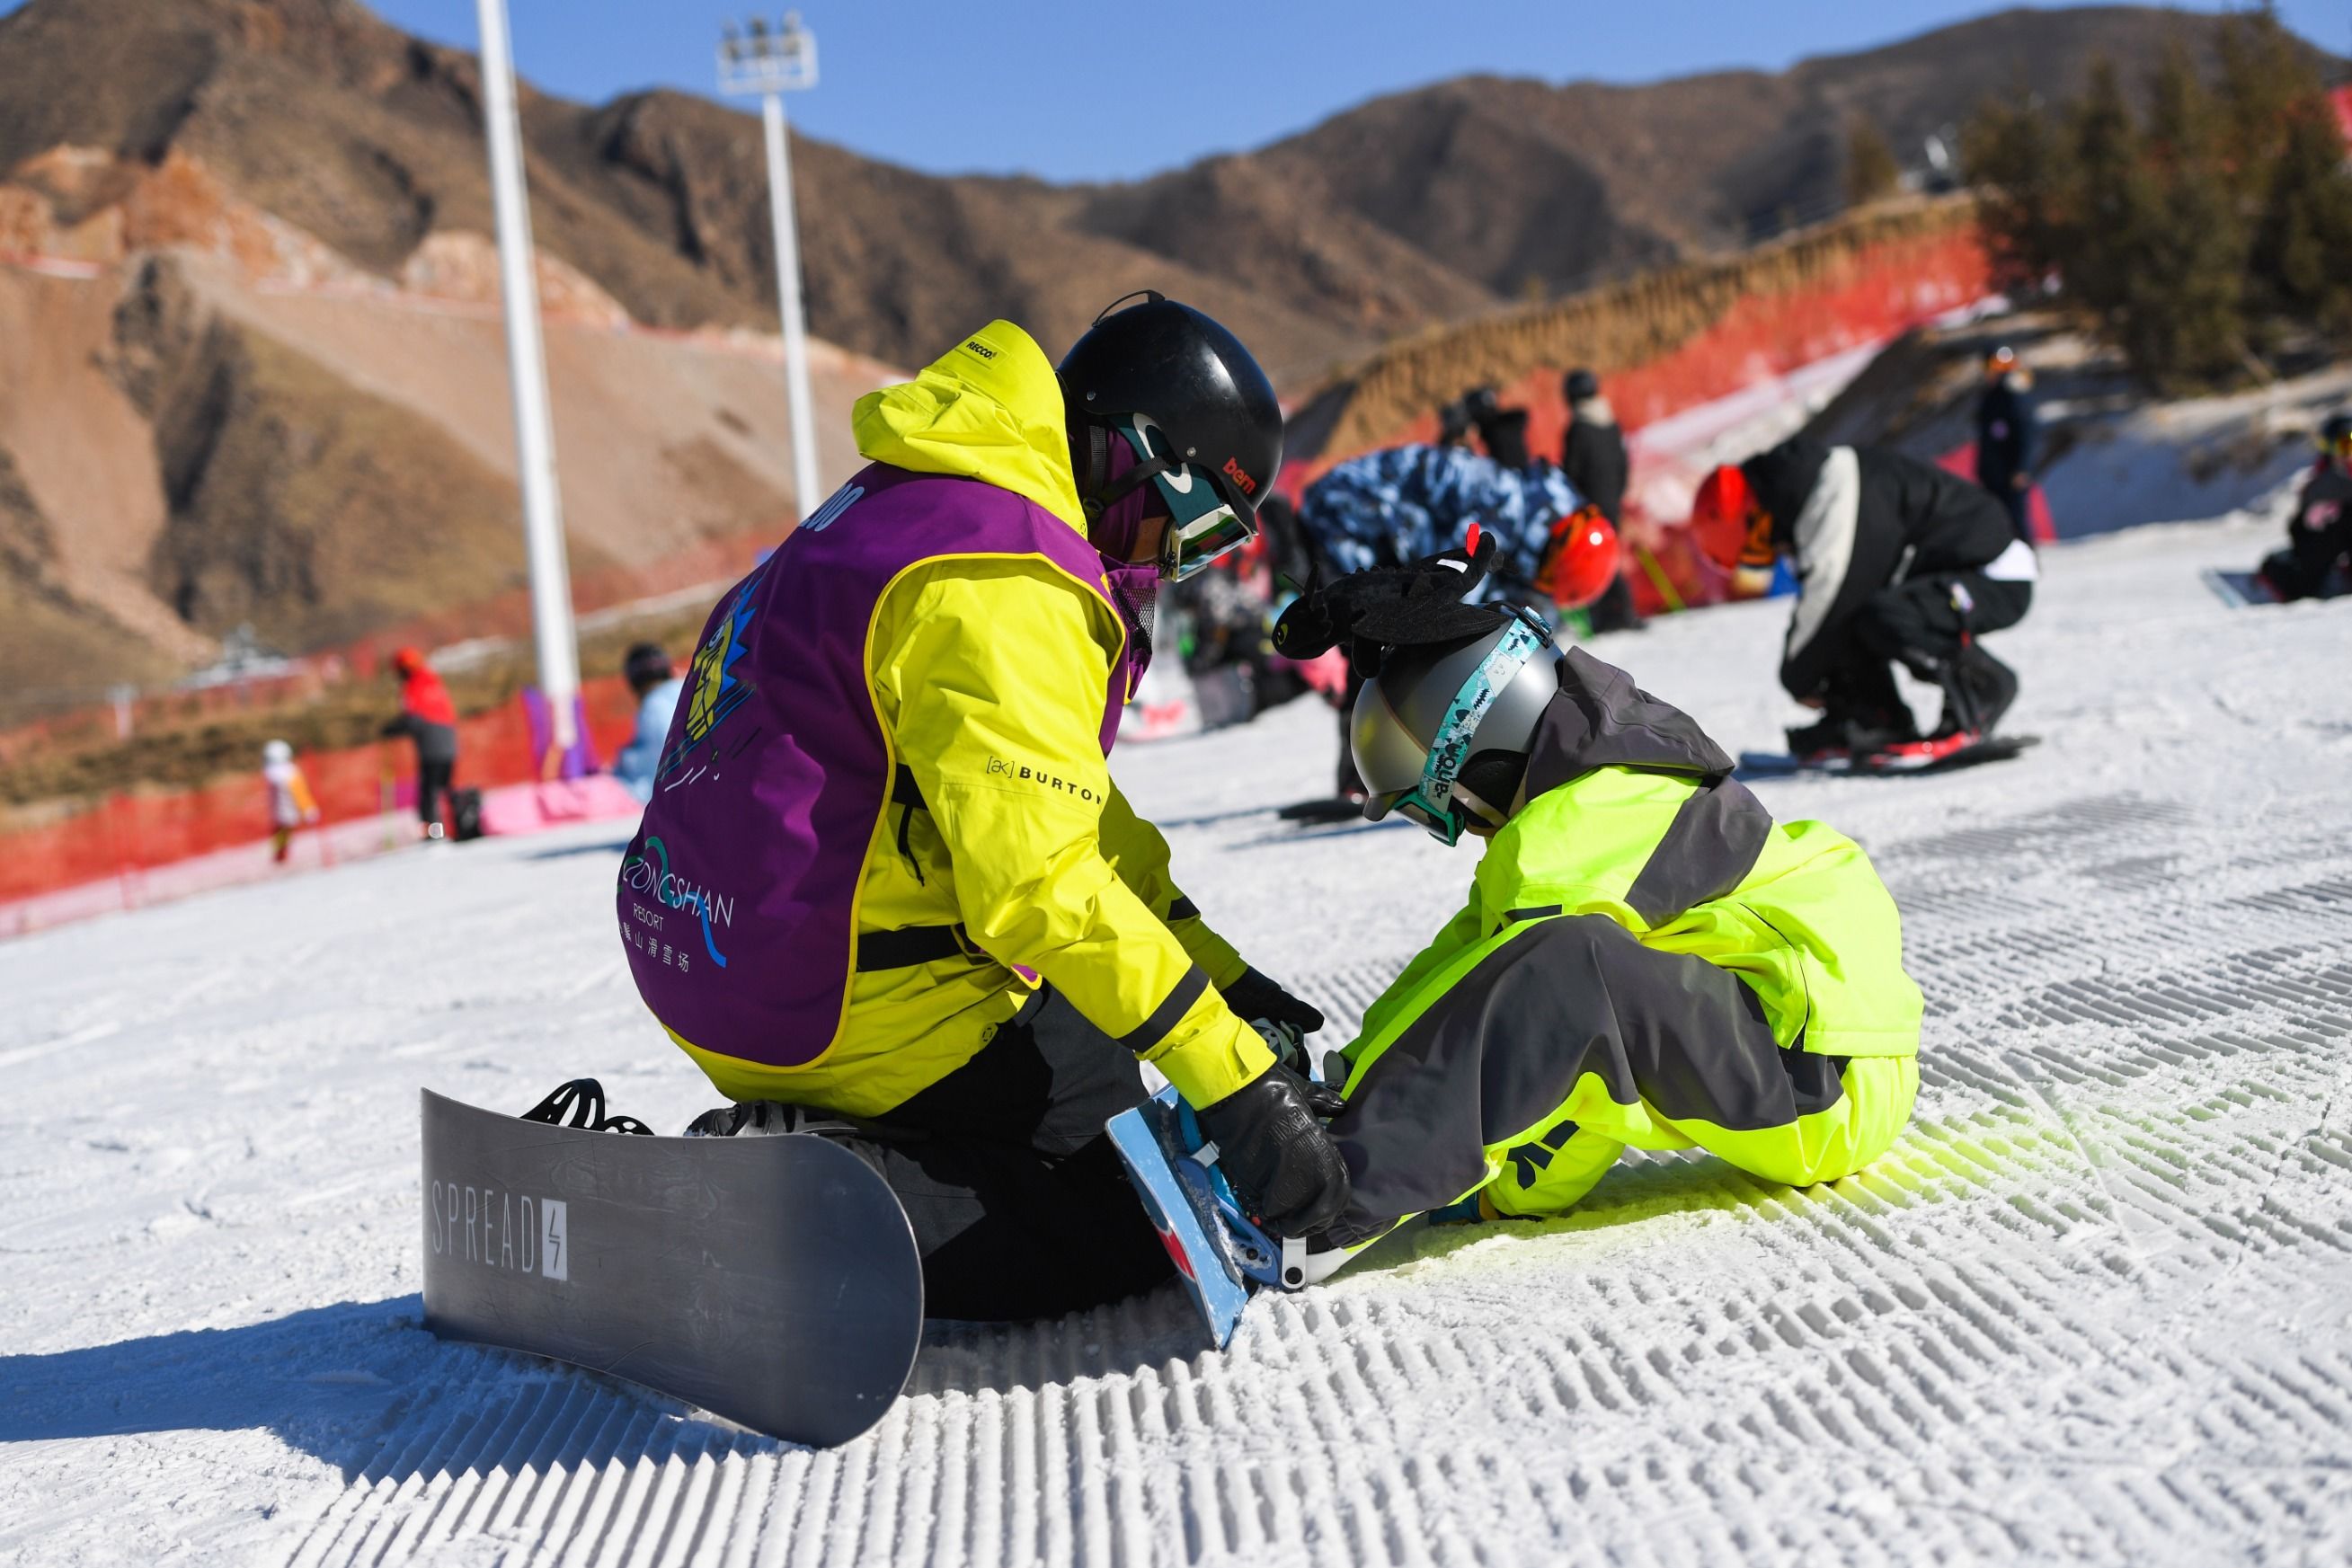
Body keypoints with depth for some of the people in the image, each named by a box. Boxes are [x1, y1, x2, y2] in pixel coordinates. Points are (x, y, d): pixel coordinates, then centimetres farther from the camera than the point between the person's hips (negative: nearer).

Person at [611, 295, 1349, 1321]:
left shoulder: (920, 510, 16)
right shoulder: (997, 582, -17)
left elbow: (1072, 810, 22)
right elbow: (1041, 878, -25)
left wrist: (1216, 974, 18)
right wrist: (1236, 1079, -21)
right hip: (854, 1010, -10)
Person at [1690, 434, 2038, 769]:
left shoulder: (1835, 496, -24)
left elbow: (1833, 594, -23)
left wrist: (1798, 678, -11)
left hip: (1999, 583, -10)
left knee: (1879, 618, -31)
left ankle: (1985, 685, -13)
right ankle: (1879, 723, 4)